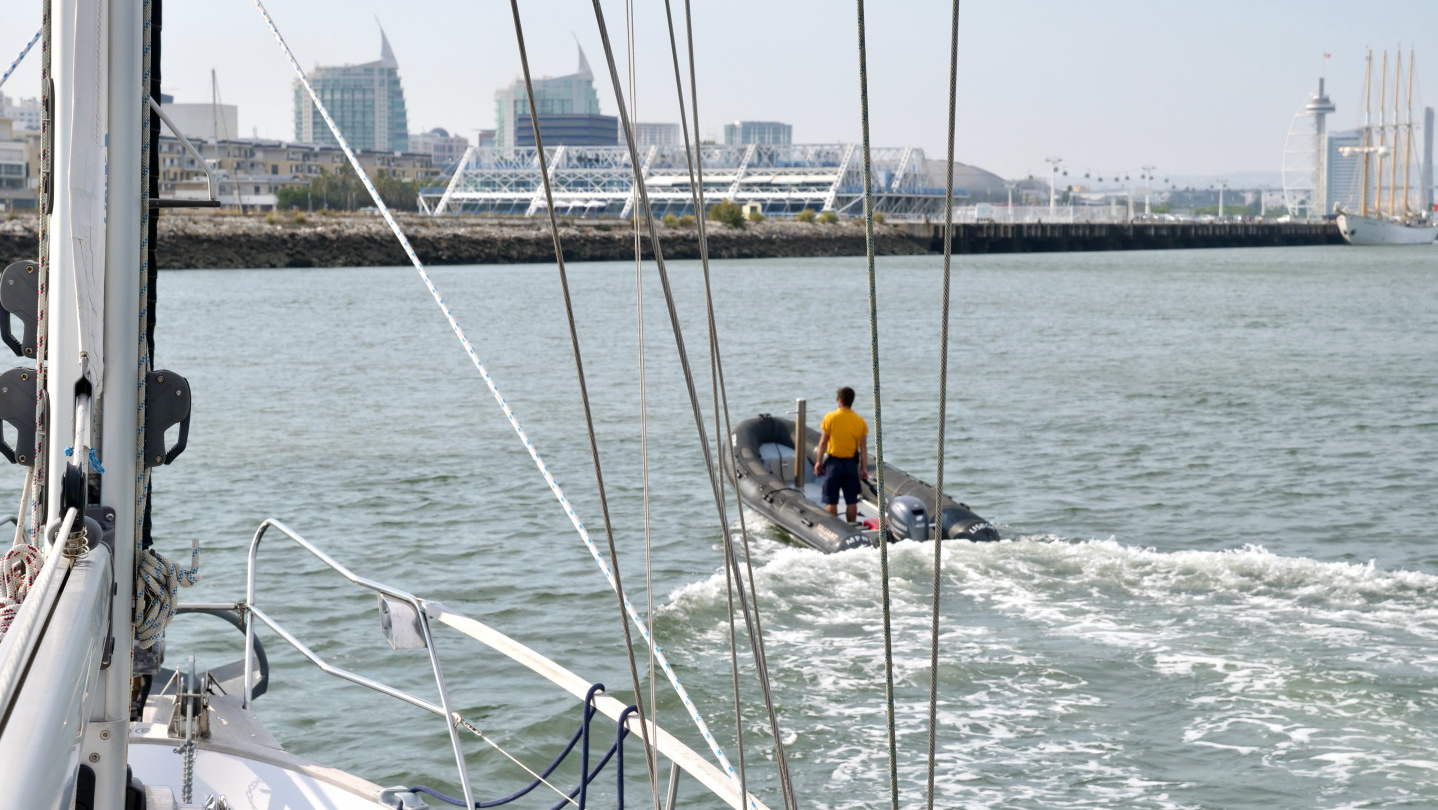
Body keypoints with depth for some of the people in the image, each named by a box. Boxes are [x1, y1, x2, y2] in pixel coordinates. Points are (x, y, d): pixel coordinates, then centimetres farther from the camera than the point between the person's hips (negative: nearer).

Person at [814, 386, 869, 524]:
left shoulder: (830, 417, -9)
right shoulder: (860, 421, -1)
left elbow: (823, 442, -6)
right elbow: (863, 447, 0)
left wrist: (818, 462, 2)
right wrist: (864, 468, 6)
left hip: (833, 462, -2)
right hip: (851, 463, 3)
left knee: (831, 501, 4)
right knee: (851, 501, 10)